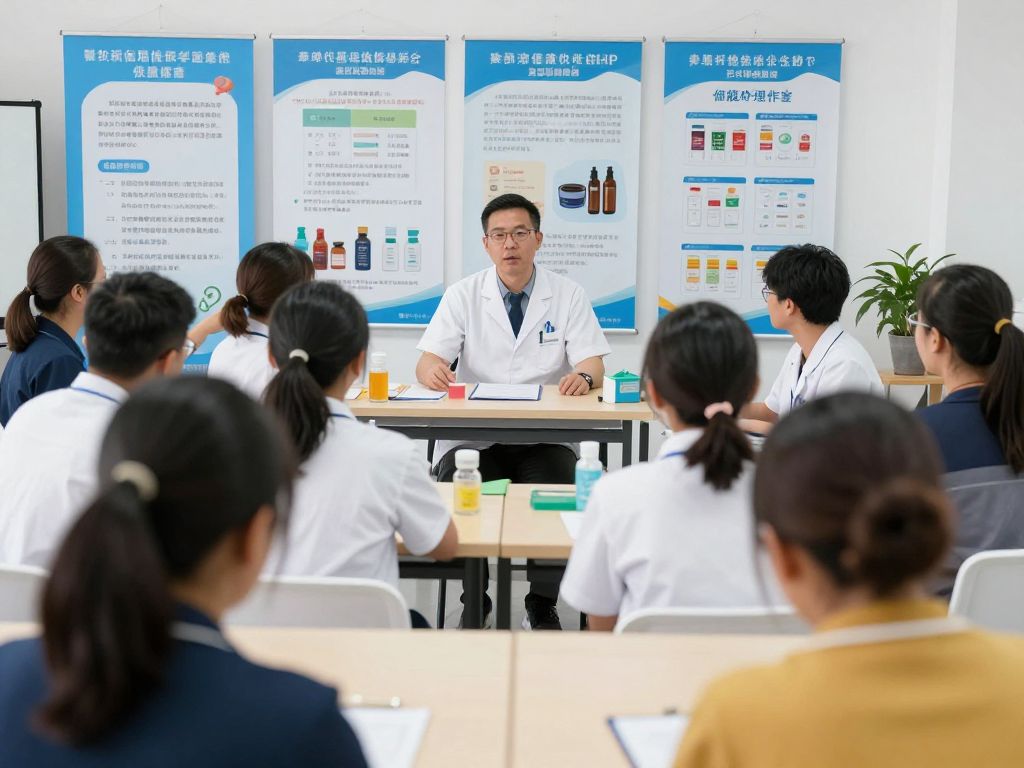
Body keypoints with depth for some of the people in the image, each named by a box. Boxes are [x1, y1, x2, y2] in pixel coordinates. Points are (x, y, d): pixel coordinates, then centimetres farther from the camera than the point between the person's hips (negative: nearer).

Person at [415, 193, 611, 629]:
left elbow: (593, 365, -3)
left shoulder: (568, 296, 5)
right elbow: (427, 364, -2)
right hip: (475, 437, 0)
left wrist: (583, 377, -28)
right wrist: (433, 371, -28)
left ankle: (542, 605, -2)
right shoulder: (462, 295, 6)